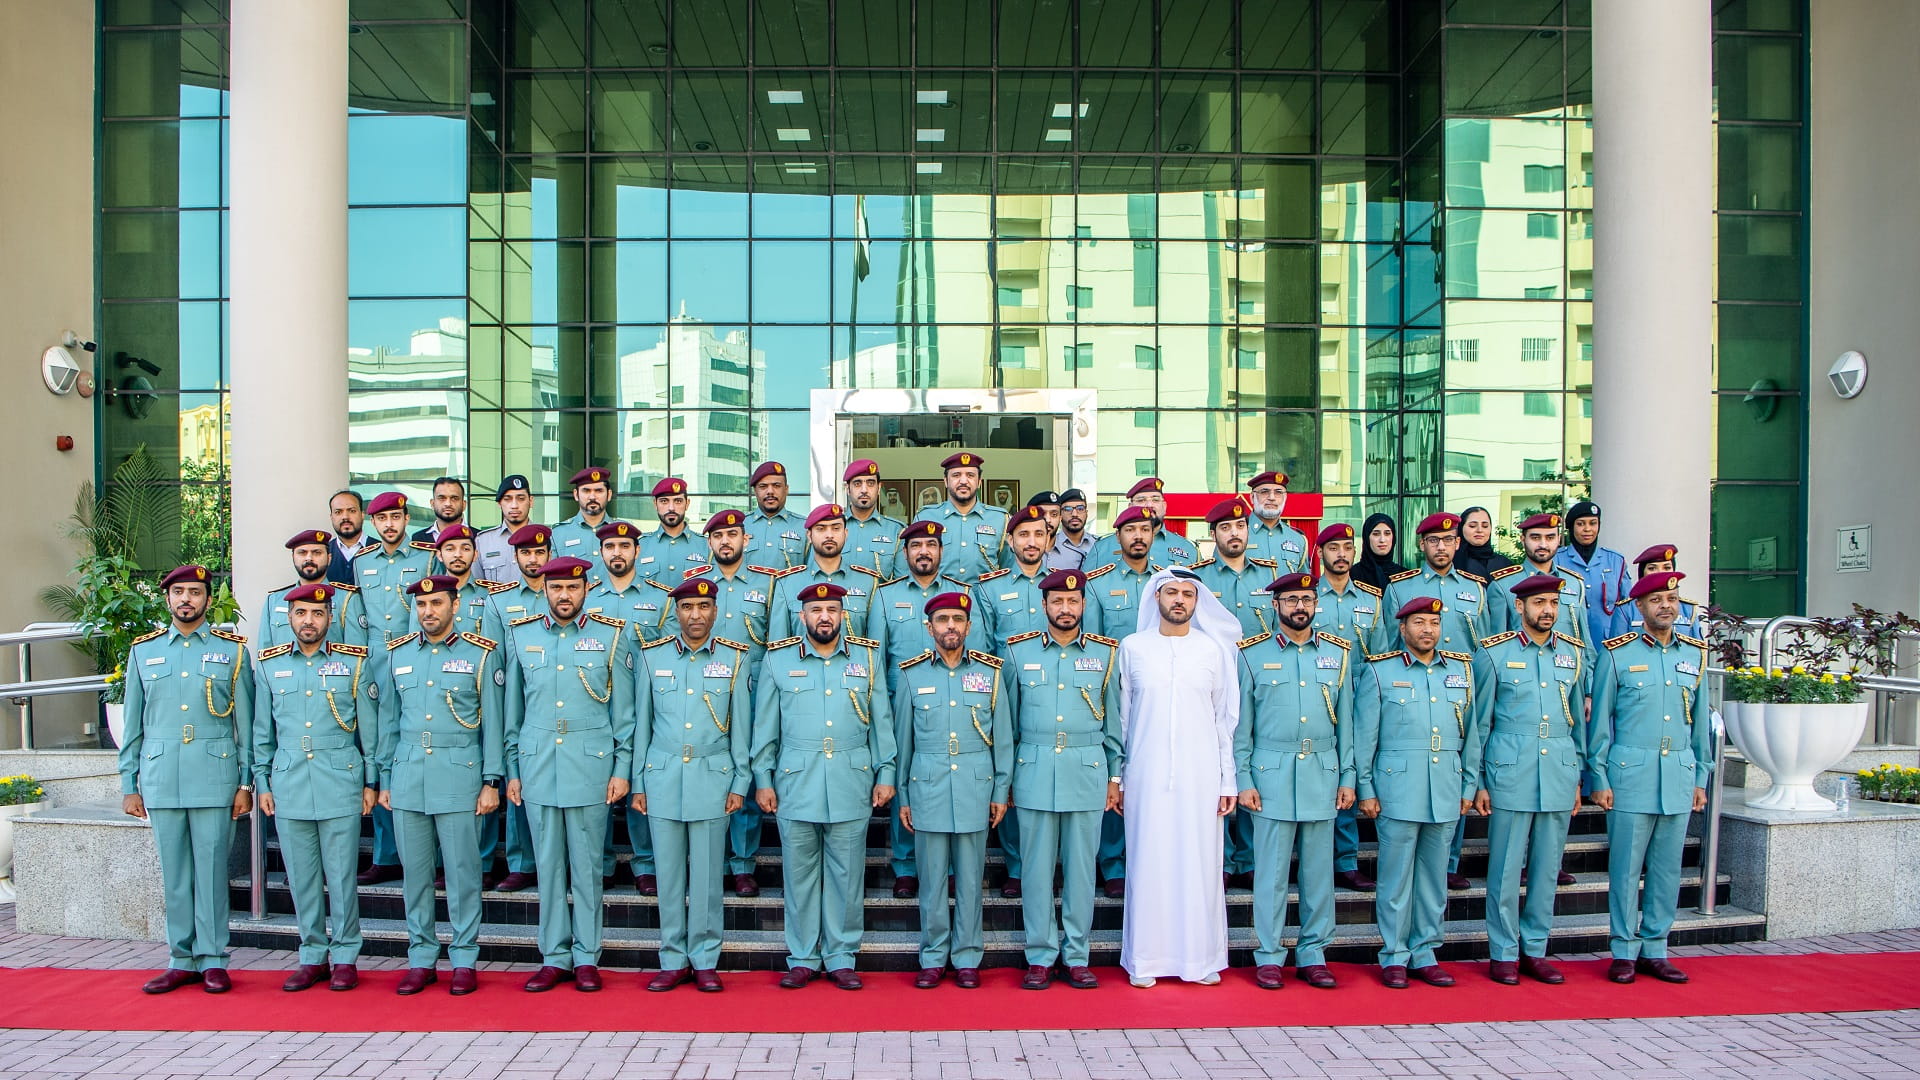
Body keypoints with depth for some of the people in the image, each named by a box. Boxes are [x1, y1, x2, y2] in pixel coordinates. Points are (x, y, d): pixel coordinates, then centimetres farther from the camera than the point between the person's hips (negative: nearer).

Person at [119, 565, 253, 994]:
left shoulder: (232, 650, 5)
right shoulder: (143, 651, 11)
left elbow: (246, 722, 4)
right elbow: (133, 725, 13)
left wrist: (246, 782, 0)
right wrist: (129, 785, 9)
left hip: (214, 777, -2)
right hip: (161, 778, 2)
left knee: (212, 870, 0)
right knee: (174, 874, 7)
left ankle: (213, 960, 9)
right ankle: (183, 959, 16)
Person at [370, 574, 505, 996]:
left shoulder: (481, 654, -1)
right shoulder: (395, 655, 9)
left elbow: (493, 722, -1)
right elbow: (388, 721, 14)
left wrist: (491, 782, -4)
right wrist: (385, 779, 11)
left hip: (459, 779, -3)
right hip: (407, 778, 3)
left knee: (462, 871, 1)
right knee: (414, 872, 8)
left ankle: (464, 960, 12)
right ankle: (420, 959, 19)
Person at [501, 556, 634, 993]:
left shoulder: (610, 637, 2)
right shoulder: (522, 637, 8)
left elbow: (623, 712, 2)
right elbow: (513, 712, 12)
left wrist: (622, 769, -2)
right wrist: (511, 769, 8)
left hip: (591, 767, -2)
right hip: (537, 768, 2)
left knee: (587, 867, 3)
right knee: (548, 866, 7)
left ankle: (586, 957, 13)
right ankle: (554, 957, 17)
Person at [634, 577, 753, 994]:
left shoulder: (735, 658, 2)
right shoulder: (652, 656, 6)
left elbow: (742, 726, 4)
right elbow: (643, 723, 9)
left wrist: (740, 783, 0)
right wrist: (637, 783, 7)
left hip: (712, 778, -1)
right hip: (662, 778, 1)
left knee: (707, 873, 3)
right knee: (669, 873, 6)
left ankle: (705, 961, 14)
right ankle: (674, 960, 17)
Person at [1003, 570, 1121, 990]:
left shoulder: (1105, 653, 6)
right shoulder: (1019, 651, 5)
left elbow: (1114, 719, 10)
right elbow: (1008, 721, 9)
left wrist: (1115, 776, 8)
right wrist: (1003, 777, 7)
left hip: (1087, 774, 0)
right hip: (1034, 774, 0)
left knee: (1081, 868, 5)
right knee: (1037, 868, 3)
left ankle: (1076, 956, 16)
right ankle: (1040, 956, 14)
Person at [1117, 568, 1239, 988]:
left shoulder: (1215, 649, 5)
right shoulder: (1132, 648, 5)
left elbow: (1226, 719, 7)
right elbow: (1121, 717, 8)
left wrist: (1228, 780, 4)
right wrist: (1117, 777, 5)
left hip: (1200, 776, 0)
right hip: (1146, 776, 0)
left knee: (1200, 864, 3)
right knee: (1148, 863, 3)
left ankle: (1202, 958, 16)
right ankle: (1145, 959, 13)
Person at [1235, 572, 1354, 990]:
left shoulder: (1337, 653, 10)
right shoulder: (1253, 654, 2)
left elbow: (1345, 721, 11)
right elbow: (1240, 725, 2)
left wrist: (1347, 777, 6)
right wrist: (1242, 780, -3)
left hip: (1322, 776, 3)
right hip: (1271, 777, -2)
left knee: (1319, 870, 7)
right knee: (1272, 870, 1)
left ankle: (1312, 955, 18)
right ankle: (1269, 956, 11)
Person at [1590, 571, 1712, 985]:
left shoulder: (1695, 654, 10)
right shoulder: (1617, 653, -2)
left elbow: (1701, 722, 15)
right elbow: (1600, 721, -1)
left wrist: (1701, 777, 12)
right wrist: (1599, 778, -4)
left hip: (1679, 776, 4)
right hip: (1630, 775, -4)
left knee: (1667, 867, 8)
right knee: (1626, 866, 0)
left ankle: (1654, 949, 19)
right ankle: (1624, 951, 10)